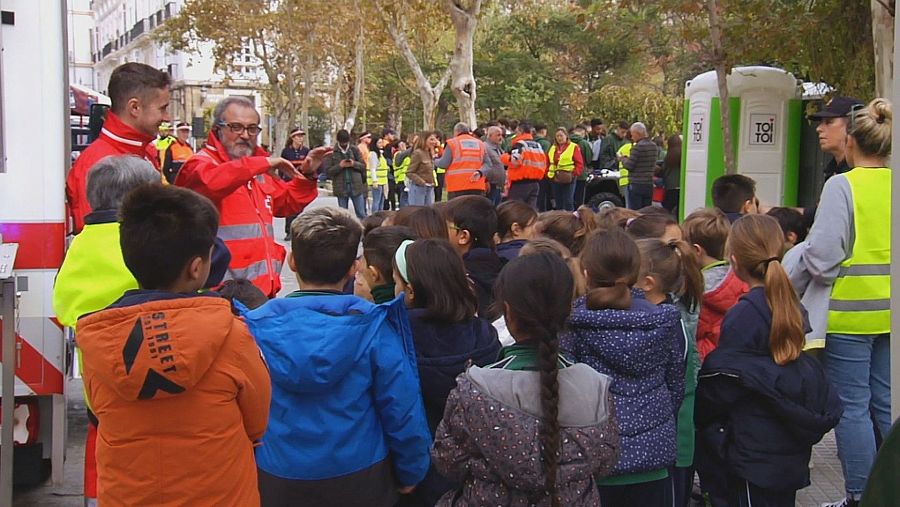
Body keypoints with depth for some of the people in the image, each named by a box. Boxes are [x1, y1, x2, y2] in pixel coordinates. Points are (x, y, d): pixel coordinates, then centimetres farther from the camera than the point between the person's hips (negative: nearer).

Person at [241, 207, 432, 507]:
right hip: (360, 478, -1)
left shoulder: (256, 327, -11)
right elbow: (403, 410, -13)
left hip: (277, 482, 1)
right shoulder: (374, 327, -16)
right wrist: (410, 472, 3)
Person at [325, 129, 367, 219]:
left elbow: (363, 165, 5)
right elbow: (328, 171, -4)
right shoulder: (331, 152, -1)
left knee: (361, 214, 4)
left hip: (356, 186, 1)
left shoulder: (355, 150, 5)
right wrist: (340, 166, -18)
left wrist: (354, 164, -14)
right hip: (341, 187, -1)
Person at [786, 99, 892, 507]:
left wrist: (790, 288, -1)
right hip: (889, 311, 6)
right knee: (885, 403, 15)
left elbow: (821, 253, -16)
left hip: (850, 312, -6)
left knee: (852, 406, 4)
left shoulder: (842, 186, -14)